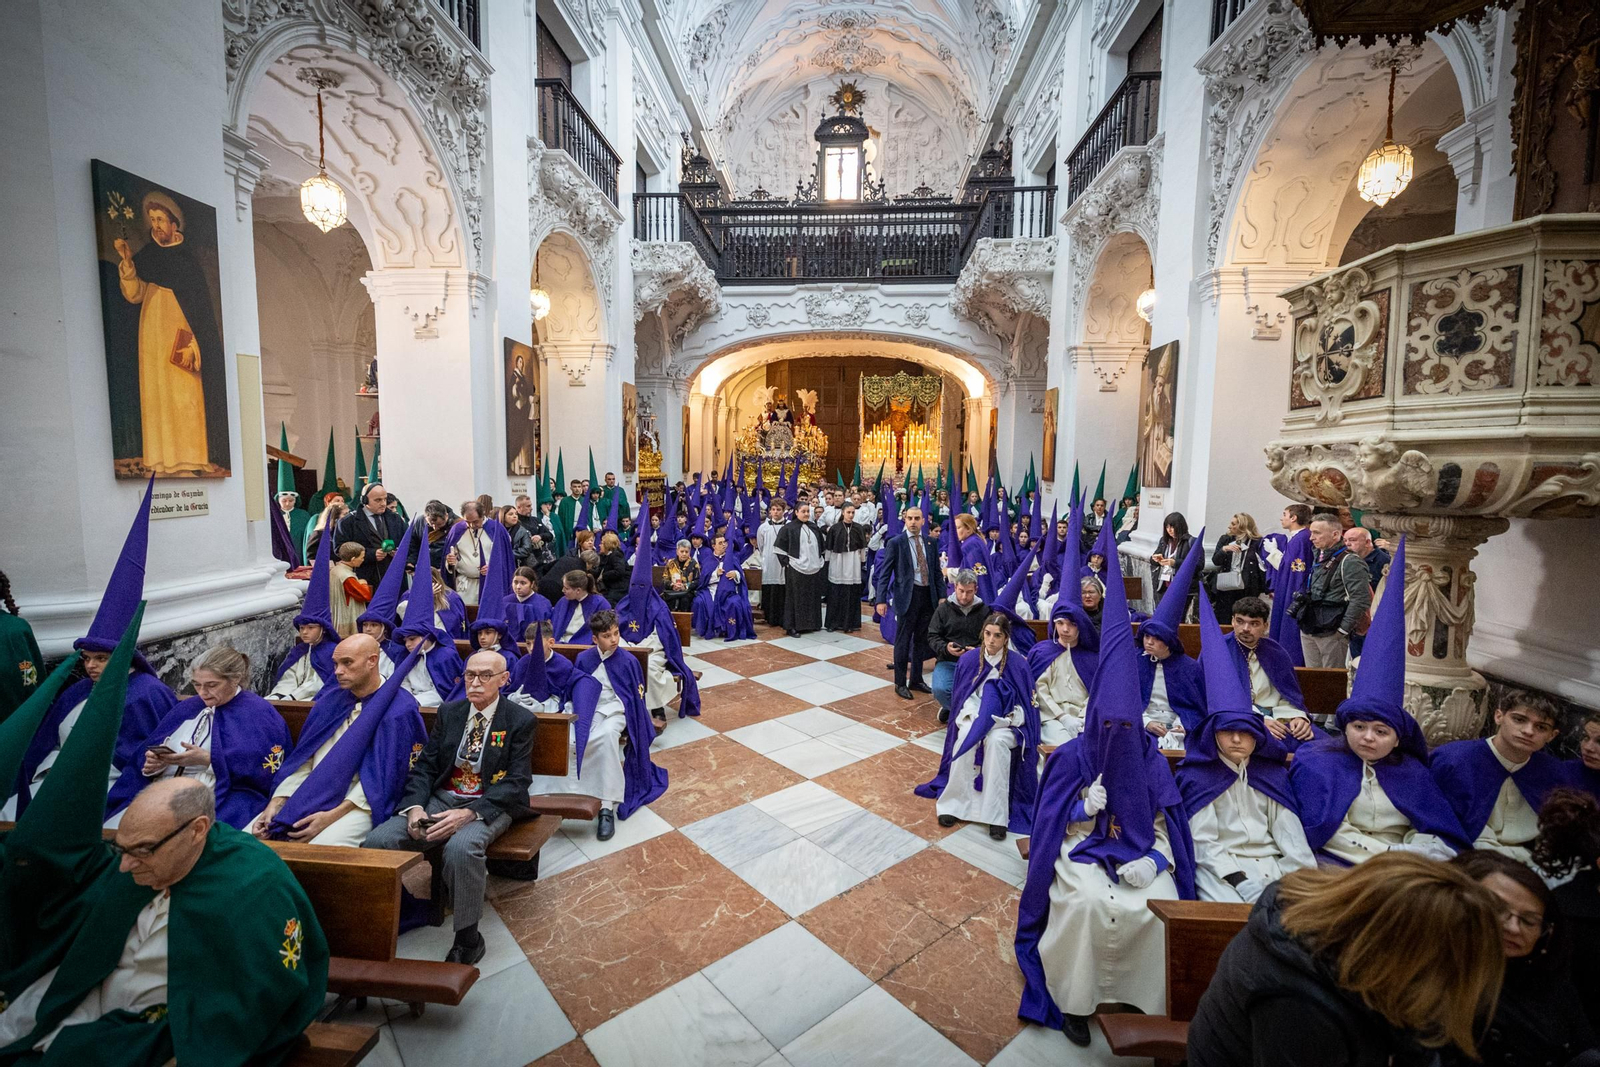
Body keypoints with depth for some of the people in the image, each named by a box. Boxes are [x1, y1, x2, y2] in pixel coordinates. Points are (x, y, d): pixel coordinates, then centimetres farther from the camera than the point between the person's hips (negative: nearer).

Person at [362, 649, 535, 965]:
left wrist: (469, 814, -25)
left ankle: (468, 939, -15)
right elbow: (424, 766, 7)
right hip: (441, 798, 5)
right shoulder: (448, 712, 10)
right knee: (376, 841, -20)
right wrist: (415, 807, -13)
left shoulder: (521, 720, -5)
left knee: (460, 847, -36)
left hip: (489, 806, -5)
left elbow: (516, 783, -11)